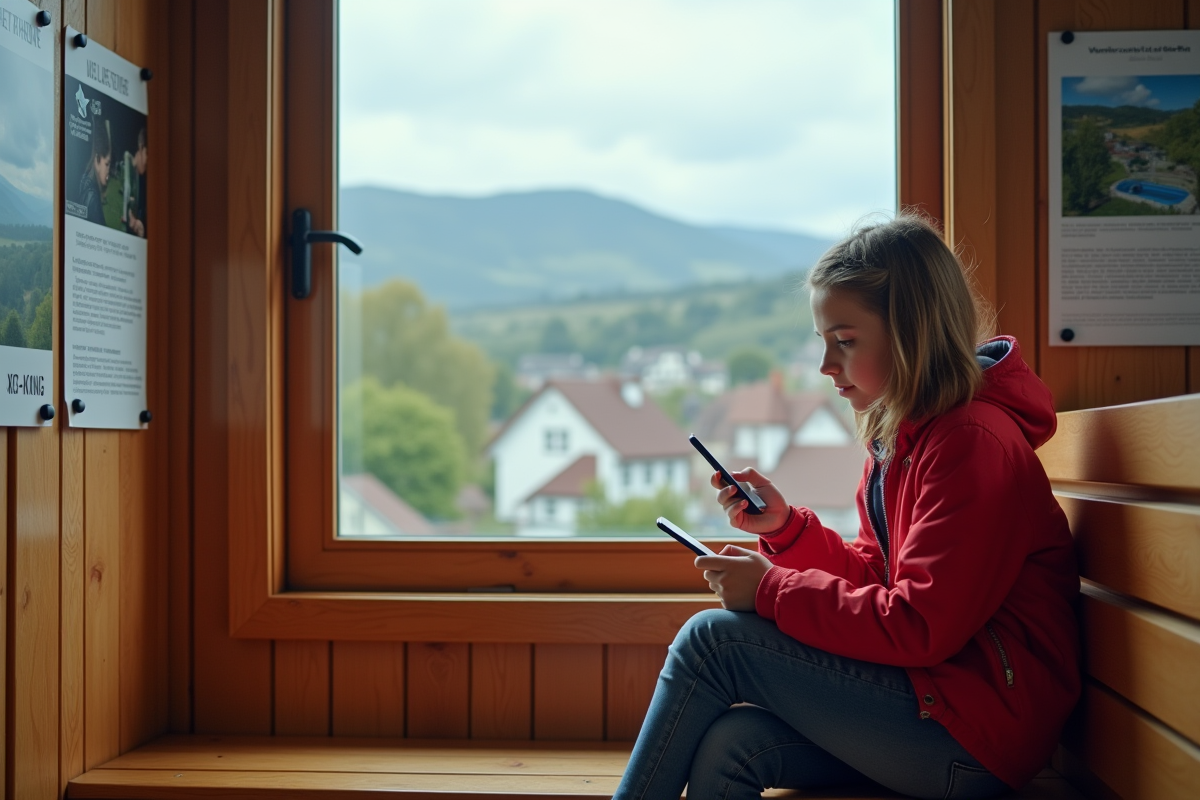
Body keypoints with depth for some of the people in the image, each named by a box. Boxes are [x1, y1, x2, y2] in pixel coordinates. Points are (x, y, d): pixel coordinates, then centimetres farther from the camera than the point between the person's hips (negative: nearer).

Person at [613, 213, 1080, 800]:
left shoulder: (973, 443, -17)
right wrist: (784, 526, 2)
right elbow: (872, 577, 17)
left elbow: (920, 628, -22)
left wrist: (770, 590, -16)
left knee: (712, 638, -13)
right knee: (731, 744, -13)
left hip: (978, 731, -8)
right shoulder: (900, 434, 14)